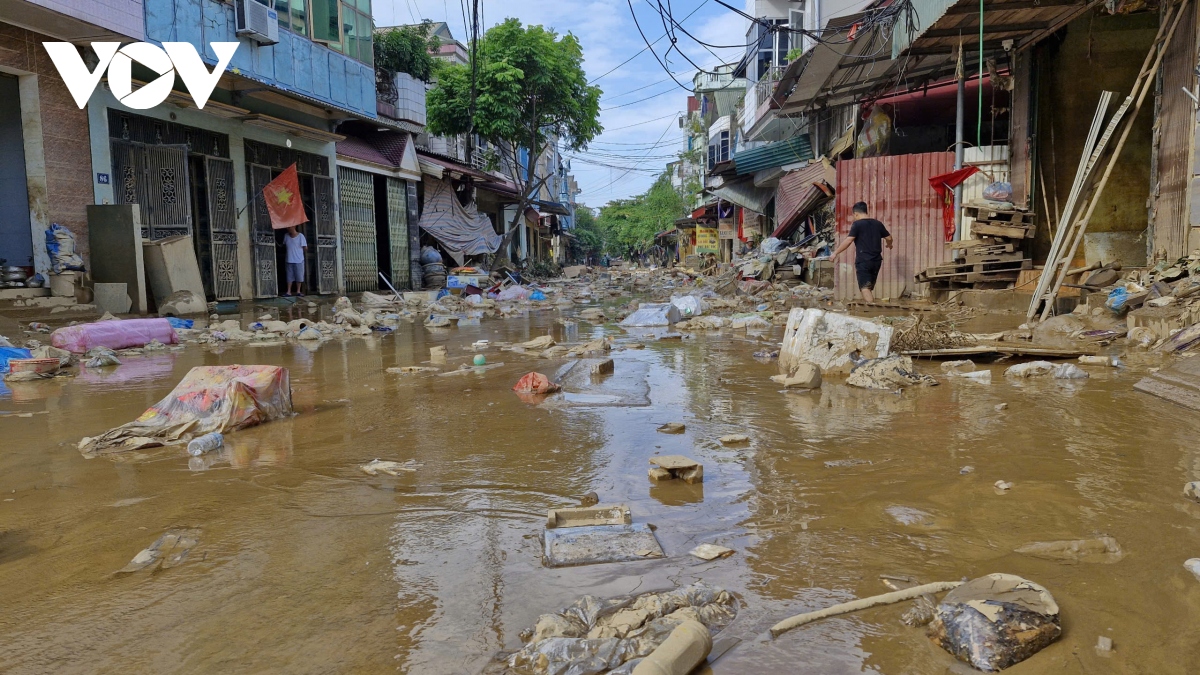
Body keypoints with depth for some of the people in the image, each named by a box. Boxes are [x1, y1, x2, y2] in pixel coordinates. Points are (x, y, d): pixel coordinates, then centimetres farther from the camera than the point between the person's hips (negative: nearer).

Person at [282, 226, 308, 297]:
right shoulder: (286, 236, 5)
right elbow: (284, 246, 17)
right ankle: (288, 292, 7)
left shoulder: (300, 236, -7)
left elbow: (305, 248, -4)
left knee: (299, 276, 3)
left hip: (299, 260, -3)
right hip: (289, 260, 3)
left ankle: (298, 291, 15)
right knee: (289, 276, 4)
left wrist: (305, 255, 4)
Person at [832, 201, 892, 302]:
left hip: (863, 261, -6)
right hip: (876, 260, 6)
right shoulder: (877, 223, 11)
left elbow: (848, 240, -17)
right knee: (869, 288, 16)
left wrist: (836, 252, -11)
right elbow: (889, 238, 20)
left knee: (865, 288, -10)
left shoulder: (857, 224, -8)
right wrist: (889, 245, 42)